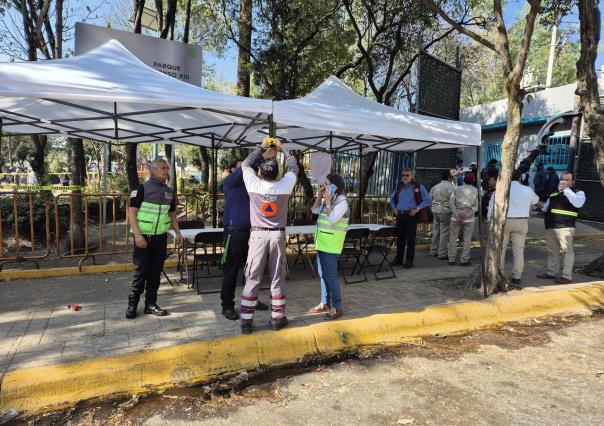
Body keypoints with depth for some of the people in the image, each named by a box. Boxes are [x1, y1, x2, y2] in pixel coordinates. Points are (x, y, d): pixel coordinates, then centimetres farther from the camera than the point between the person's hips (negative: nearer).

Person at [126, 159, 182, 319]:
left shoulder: (169, 192, 10)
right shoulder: (142, 188, -8)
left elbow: (172, 214, 19)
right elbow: (131, 212, -11)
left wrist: (177, 232, 7)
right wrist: (137, 235, -19)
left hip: (161, 237, 5)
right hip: (144, 236, -5)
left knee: (155, 272, 9)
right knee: (141, 272, 0)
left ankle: (151, 304, 19)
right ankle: (132, 304, 13)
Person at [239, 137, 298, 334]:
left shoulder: (254, 185, -7)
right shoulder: (284, 186, -6)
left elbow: (245, 164, 12)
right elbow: (294, 167, 14)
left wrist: (261, 147, 20)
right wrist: (283, 148, 23)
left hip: (258, 235, 0)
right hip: (278, 236, 1)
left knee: (252, 279, 4)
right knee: (277, 279, 8)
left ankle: (246, 321, 7)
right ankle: (277, 318, 17)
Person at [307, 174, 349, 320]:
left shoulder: (342, 201, -14)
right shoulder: (327, 200, 11)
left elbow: (332, 219, -23)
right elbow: (315, 210, 16)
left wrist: (328, 201, -19)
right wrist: (319, 197, 5)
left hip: (331, 245, -9)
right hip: (322, 243, 9)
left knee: (330, 276, -6)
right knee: (323, 275, 14)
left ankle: (337, 307, 3)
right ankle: (325, 303, 25)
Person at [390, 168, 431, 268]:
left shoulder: (418, 187, -2)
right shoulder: (399, 187, 12)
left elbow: (428, 200, -5)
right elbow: (392, 198, 27)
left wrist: (418, 209, -10)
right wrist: (394, 208, 13)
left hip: (411, 215, -5)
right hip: (400, 215, 5)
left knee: (410, 238, -1)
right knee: (400, 237, 10)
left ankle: (409, 260, 6)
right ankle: (398, 258, 21)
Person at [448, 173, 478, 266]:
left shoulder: (457, 189, 4)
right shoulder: (476, 191, 2)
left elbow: (451, 203, -5)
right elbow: (476, 206, -5)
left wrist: (457, 214, -11)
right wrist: (467, 215, -11)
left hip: (455, 217, 1)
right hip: (469, 219, -1)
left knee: (453, 238, 9)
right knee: (467, 240, 6)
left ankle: (451, 259, 11)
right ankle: (464, 260, 7)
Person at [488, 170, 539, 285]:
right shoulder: (527, 190, 3)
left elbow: (491, 206, 2)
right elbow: (536, 200, 24)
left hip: (503, 221, -1)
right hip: (521, 222, 1)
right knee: (519, 250, 7)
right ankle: (516, 277, 10)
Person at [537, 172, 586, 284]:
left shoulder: (578, 193, 1)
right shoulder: (554, 193, 19)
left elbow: (578, 203, -21)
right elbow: (546, 207, 30)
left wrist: (566, 189, -18)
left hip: (565, 227, -7)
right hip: (550, 226, 7)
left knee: (566, 251, -5)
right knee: (552, 251, 14)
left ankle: (567, 276, 0)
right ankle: (552, 273, 25)